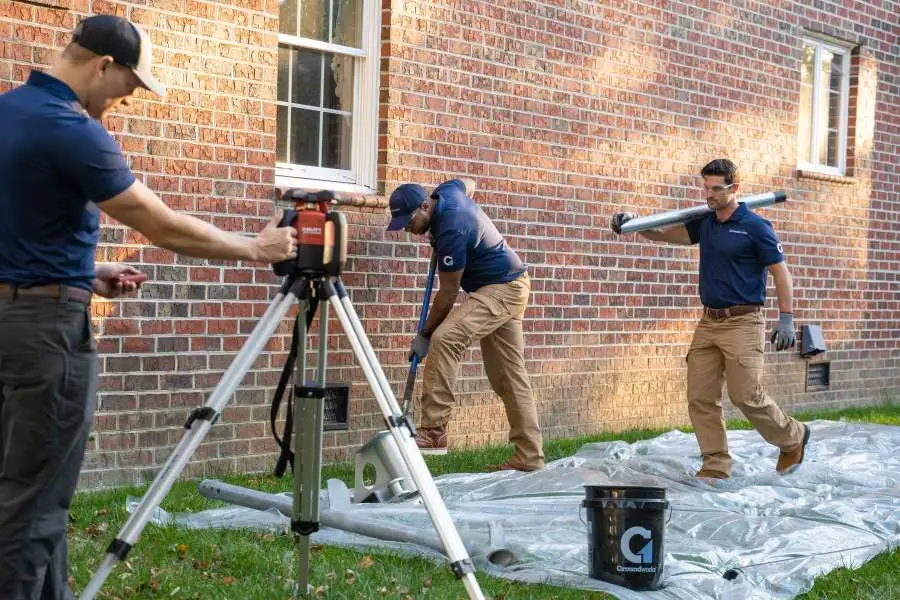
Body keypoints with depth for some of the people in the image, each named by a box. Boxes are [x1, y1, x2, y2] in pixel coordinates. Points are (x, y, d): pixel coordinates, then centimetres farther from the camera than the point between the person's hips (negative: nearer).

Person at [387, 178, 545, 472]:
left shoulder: (451, 231, -27)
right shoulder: (446, 190, 0)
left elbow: (448, 294, -19)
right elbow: (469, 184, 27)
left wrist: (425, 333, -7)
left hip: (501, 290, -11)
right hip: (511, 286, 11)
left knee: (446, 339, -27)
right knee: (509, 374, 10)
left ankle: (433, 431, -28)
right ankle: (529, 456, 13)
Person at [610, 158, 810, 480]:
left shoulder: (755, 227, -7)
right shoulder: (703, 224, 12)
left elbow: (781, 273, -6)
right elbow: (664, 234, 9)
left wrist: (786, 318, -14)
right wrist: (634, 223, -9)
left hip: (742, 323, -7)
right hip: (708, 321, 7)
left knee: (746, 395, -7)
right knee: (700, 397, 1)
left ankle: (793, 438, 18)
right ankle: (716, 465, 9)